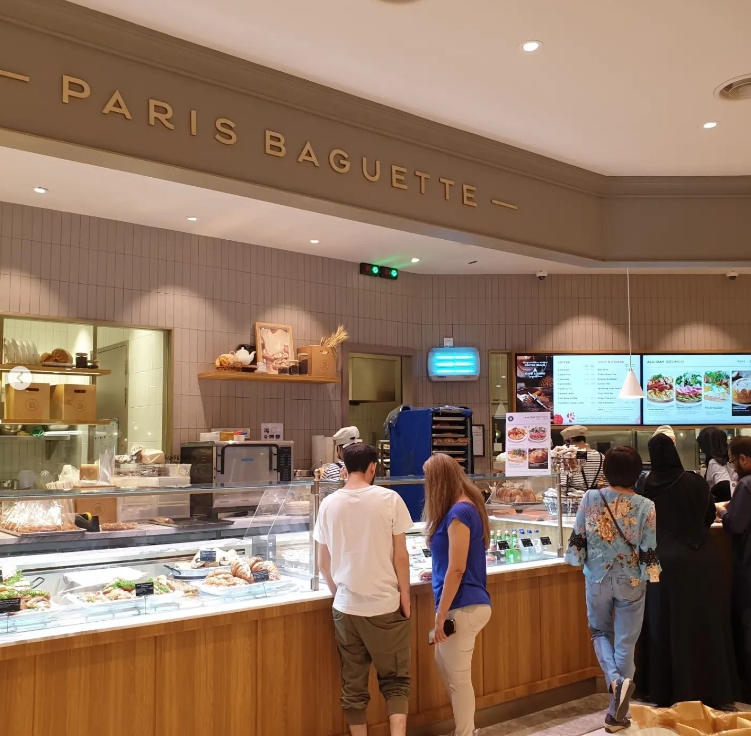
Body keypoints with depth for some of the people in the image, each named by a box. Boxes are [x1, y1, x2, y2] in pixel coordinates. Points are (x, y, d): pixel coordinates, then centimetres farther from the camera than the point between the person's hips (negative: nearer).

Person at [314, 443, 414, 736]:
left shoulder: (329, 504, 0)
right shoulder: (388, 499, -9)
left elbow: (323, 562, 7)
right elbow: (400, 556, -7)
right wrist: (405, 596, 6)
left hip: (346, 607, 2)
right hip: (385, 604, -2)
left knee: (353, 684, 13)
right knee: (395, 680, 12)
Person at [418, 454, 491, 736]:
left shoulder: (459, 512, -17)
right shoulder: (467, 507, 11)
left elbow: (457, 569, -20)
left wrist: (440, 616, -16)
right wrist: (436, 573, 33)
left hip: (463, 607, -10)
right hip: (467, 604, 10)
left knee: (458, 678, 3)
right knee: (444, 665, 21)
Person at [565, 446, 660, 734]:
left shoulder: (590, 498, -10)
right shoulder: (645, 506, -13)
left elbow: (578, 539, -3)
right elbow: (648, 552, -11)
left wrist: (584, 563, 14)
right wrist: (650, 576, 6)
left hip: (597, 578, 1)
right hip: (631, 581, -1)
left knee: (600, 632, 23)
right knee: (625, 643, 10)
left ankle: (615, 679, -4)